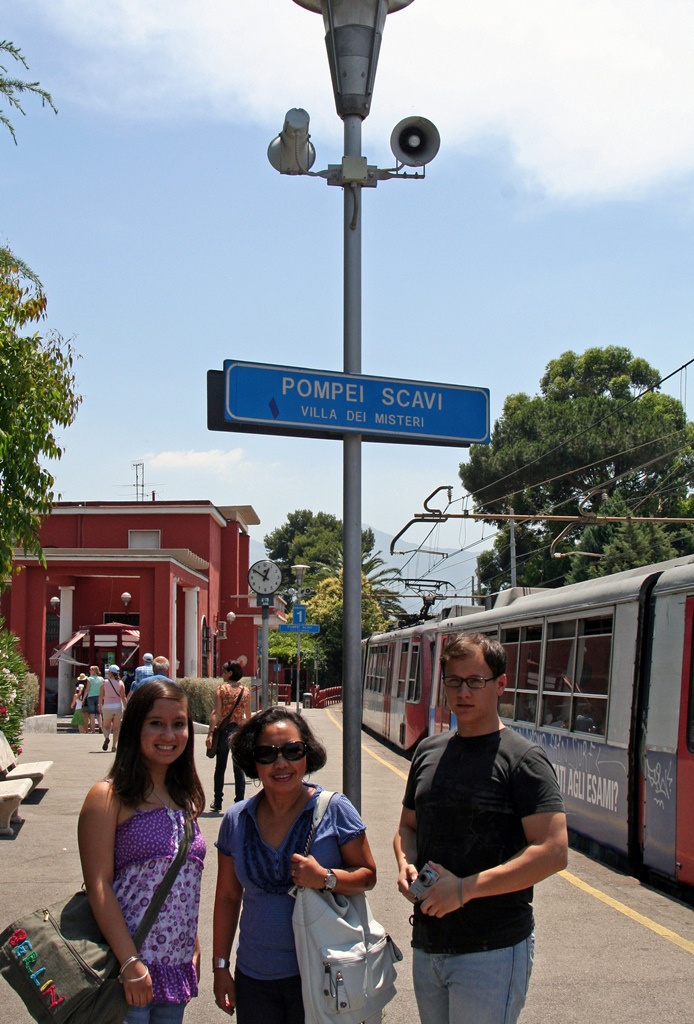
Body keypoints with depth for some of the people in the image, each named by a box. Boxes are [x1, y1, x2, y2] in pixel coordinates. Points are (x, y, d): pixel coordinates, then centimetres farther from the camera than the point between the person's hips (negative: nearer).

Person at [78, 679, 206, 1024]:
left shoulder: (184, 798, 12)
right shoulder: (109, 797, -9)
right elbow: (98, 885, -14)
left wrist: (193, 950, 13)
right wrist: (130, 963, -18)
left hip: (176, 967, 6)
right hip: (125, 962, -6)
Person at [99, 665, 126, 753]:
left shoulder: (105, 682, -3)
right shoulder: (120, 683, -2)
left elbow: (101, 696, -2)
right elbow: (123, 697, -5)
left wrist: (100, 706, 9)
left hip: (107, 706, -1)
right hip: (118, 706, 1)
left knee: (106, 726, 12)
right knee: (116, 727, 10)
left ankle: (106, 737, -18)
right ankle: (114, 746, 6)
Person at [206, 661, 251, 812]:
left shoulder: (222, 688, -6)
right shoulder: (246, 690, 4)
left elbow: (216, 712, -13)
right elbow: (248, 715, 8)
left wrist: (210, 733, -15)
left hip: (224, 729, -2)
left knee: (220, 767, 8)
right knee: (239, 768, 7)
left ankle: (217, 802, 12)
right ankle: (239, 802, 5)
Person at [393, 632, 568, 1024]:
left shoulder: (522, 759, -10)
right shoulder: (428, 752, 10)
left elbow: (553, 852, -19)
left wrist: (465, 889, -20)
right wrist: (406, 865, -1)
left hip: (491, 951, -6)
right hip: (427, 947, 6)